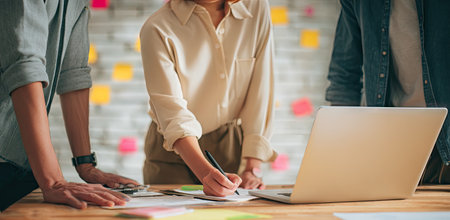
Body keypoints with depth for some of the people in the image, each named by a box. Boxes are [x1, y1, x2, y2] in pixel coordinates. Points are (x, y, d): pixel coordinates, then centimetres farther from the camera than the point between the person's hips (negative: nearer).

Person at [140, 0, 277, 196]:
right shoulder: (157, 30, -18)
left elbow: (261, 93, -7)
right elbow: (174, 117, -26)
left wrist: (253, 168, -13)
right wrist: (207, 173, -40)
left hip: (230, 146, 2)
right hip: (174, 154, -2)